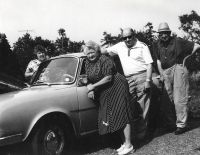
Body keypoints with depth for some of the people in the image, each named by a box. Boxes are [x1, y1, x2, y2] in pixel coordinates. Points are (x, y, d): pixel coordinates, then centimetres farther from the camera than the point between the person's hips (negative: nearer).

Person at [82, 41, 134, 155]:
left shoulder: (104, 60, -14)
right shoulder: (88, 63, 10)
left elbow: (108, 78, -19)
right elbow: (90, 79, 12)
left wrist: (93, 86, -16)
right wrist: (91, 89, -7)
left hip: (117, 88, -9)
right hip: (105, 93, 9)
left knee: (122, 115, -8)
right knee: (111, 117, 7)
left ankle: (129, 144, -5)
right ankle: (125, 142, 15)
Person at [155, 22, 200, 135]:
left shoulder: (177, 41, -5)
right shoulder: (159, 45, 12)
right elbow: (158, 60, 22)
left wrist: (186, 57, -2)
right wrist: (161, 74, 15)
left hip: (178, 69, -6)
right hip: (166, 73, 6)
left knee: (179, 99, -7)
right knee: (171, 99, 11)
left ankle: (181, 124, -1)